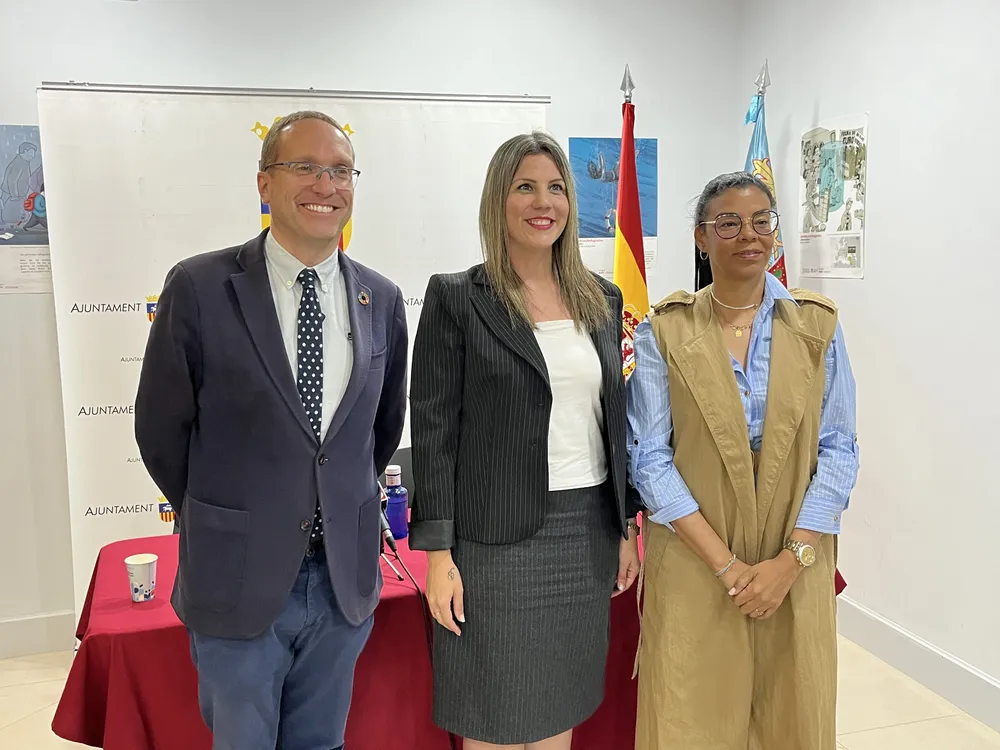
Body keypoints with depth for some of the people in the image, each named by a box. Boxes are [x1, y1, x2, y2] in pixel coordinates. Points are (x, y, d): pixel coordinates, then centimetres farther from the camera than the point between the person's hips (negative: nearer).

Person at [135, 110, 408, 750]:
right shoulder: (199, 288, -10)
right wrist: (216, 523, 7)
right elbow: (161, 428, -2)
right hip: (237, 579, -3)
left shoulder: (382, 299, 1)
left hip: (346, 576, 3)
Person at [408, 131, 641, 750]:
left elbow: (615, 418, 13)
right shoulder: (457, 298, -6)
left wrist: (627, 527, 12)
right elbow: (434, 430, -7)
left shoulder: (601, 298, 9)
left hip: (588, 533, 5)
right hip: (498, 538, -4)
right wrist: (438, 553, -10)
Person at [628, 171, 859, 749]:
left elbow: (839, 450, 0)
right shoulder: (665, 331, -4)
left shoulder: (818, 325, 1)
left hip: (795, 566, 2)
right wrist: (726, 564, -12)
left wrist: (791, 559, -10)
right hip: (694, 566, -1)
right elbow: (650, 457, -8)